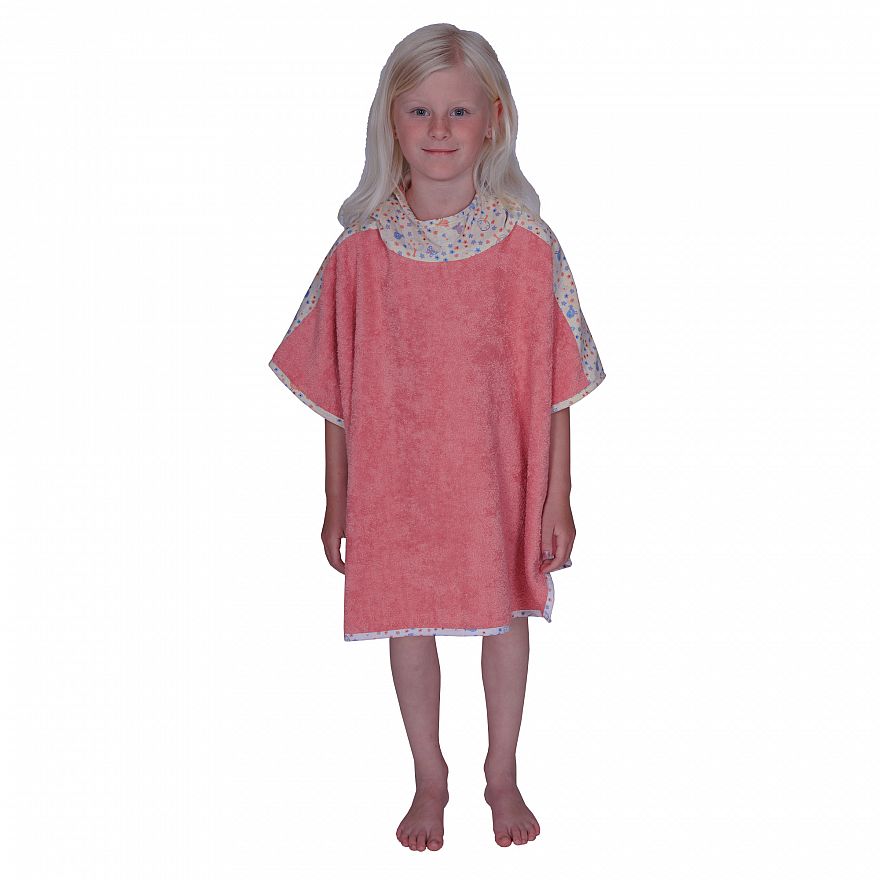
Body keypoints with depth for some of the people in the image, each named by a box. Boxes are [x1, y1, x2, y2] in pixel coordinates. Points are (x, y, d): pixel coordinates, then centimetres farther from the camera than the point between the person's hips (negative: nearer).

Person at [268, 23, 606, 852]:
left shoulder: (528, 245, -10)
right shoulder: (359, 251, -8)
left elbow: (554, 387, -6)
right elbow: (338, 392, -1)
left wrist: (557, 499, -5)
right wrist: (337, 502, 2)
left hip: (498, 480, 0)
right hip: (394, 480, 1)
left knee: (506, 618, 16)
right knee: (407, 626, 14)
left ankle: (503, 776, 39)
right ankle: (430, 781, 37)